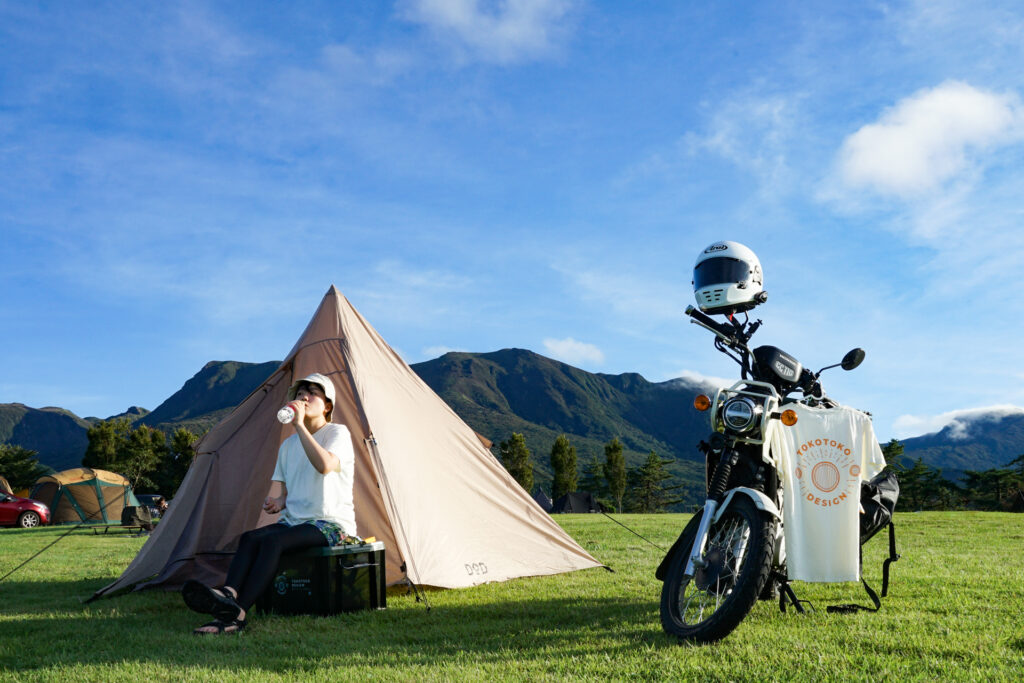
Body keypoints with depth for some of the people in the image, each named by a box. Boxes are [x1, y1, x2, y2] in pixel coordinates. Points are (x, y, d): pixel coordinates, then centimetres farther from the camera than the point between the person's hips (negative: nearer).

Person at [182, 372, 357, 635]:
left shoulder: (338, 433, -4)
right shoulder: (288, 445, 17)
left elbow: (325, 465, -27)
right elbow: (280, 491, 19)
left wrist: (299, 425, -24)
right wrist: (276, 502, -6)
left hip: (331, 524, -7)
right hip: (293, 521, 7)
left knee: (273, 540, -31)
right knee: (250, 538, -22)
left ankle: (235, 614, -42)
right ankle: (228, 594, -44)